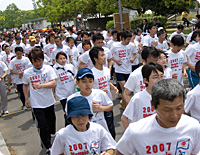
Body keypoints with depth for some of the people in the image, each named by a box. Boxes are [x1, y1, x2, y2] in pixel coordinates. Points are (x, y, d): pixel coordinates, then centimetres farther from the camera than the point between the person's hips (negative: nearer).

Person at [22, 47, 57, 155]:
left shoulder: (48, 69, -9)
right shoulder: (27, 73, -5)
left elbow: (54, 83, -19)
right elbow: (25, 86, 12)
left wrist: (41, 85, -32)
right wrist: (26, 99, 12)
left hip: (49, 102, 1)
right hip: (36, 104, -1)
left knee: (50, 124, 18)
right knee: (42, 126, -2)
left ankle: (46, 140, 47)